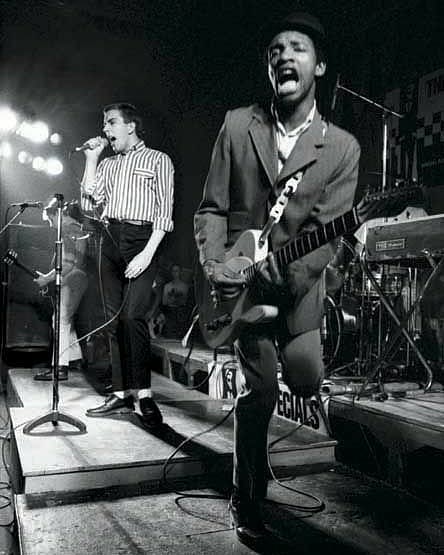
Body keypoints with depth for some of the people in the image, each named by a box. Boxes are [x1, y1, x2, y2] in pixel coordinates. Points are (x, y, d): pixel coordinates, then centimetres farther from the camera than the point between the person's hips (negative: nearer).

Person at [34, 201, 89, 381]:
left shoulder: (70, 229, -13)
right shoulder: (76, 229, 19)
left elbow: (68, 264, -20)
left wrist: (47, 278, -14)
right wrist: (48, 278, 18)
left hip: (72, 280, -11)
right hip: (73, 280, 11)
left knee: (60, 320, -12)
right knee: (66, 320, 18)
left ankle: (60, 367, -13)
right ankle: (75, 359, 28)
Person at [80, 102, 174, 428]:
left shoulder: (158, 160, 6)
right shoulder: (108, 165, 23)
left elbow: (164, 210, -4)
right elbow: (89, 203, 10)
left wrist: (148, 252, -15)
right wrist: (91, 159, 9)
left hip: (141, 239, -6)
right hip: (111, 238, 6)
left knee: (133, 315, -18)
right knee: (114, 319, 3)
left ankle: (144, 393, -10)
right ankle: (122, 394, 9)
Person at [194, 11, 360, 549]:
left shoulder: (342, 148, -1)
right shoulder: (236, 126, 1)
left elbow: (329, 232, -8)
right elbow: (211, 208, 0)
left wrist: (290, 273, -25)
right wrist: (214, 265, -15)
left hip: (299, 281, 2)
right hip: (240, 281, -1)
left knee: (306, 379, -9)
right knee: (262, 386, -7)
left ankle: (247, 398, 30)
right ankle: (247, 501, 16)